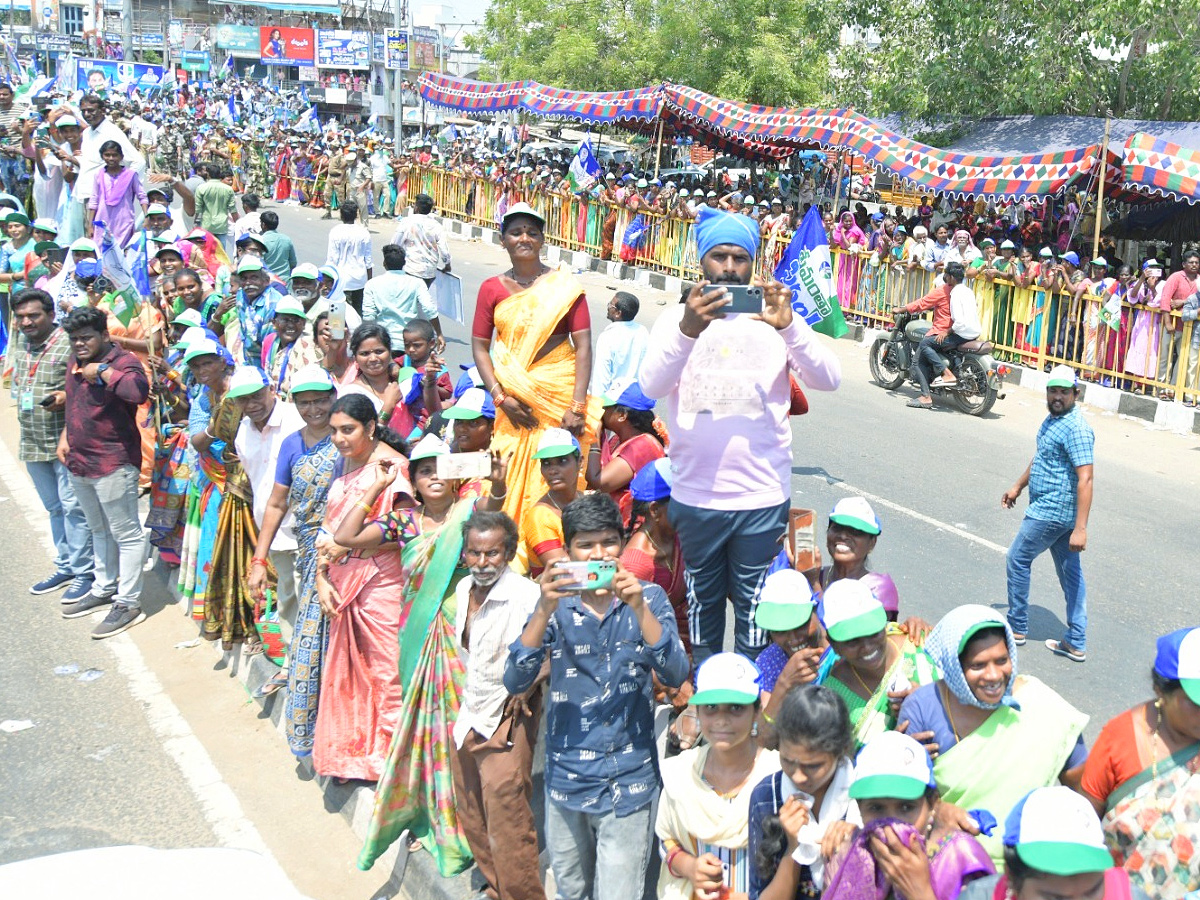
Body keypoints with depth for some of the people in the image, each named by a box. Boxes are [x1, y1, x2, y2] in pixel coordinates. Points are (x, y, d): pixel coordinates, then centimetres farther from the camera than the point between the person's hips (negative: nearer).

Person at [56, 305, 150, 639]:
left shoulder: (123, 362, -15)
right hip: (78, 463, 9)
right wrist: (65, 435, 18)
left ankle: (128, 603, 4)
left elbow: (139, 391, -37)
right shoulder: (75, 363, 11)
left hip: (113, 464, -9)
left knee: (126, 534, -1)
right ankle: (103, 589, 36)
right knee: (99, 530, 22)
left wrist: (103, 371, -27)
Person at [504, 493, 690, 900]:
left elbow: (675, 675, -17)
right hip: (565, 778, 2)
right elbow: (514, 682, -15)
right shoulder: (555, 602, -3)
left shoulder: (647, 598, -4)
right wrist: (545, 610, -28)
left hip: (628, 780, -2)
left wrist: (639, 608, -30)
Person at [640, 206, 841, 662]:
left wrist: (789, 326, -27)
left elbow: (828, 379, -10)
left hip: (762, 494, -1)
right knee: (702, 600, 15)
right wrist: (688, 330, -33)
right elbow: (652, 386, -15)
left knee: (755, 606, 7)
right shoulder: (676, 319, 1)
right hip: (695, 493, 1)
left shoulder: (776, 318, 2)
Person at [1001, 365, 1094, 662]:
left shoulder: (1076, 429, -21)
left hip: (1051, 512, -10)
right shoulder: (1052, 419, 10)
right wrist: (1018, 486, 33)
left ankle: (1017, 627, 18)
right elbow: (1040, 457, 26)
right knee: (1070, 572, 10)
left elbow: (1085, 479, -26)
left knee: (1017, 559, 4)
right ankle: (1076, 644, 16)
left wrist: (1080, 528, -30)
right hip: (1052, 509, 10)